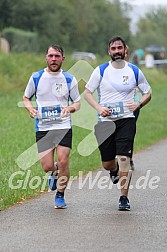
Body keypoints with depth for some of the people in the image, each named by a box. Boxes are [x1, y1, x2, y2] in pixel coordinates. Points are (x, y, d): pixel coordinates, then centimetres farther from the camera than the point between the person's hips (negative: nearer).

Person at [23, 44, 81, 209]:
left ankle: (60, 196, 9)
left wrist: (70, 108, -13)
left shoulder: (69, 79, 1)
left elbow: (77, 103, 9)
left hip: (63, 126, -1)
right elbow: (26, 98, 15)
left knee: (63, 162, -12)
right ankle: (55, 171, 34)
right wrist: (30, 109, -6)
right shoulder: (36, 77, 2)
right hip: (43, 127, 1)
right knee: (47, 167, -5)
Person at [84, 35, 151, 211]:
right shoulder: (101, 70, 2)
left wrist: (139, 104, -9)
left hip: (126, 120, -1)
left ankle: (124, 198, -5)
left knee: (124, 159, -14)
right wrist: (99, 107, -12)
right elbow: (87, 92, 6)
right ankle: (115, 171, 43)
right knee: (107, 164, 5)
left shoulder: (134, 71, 4)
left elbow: (147, 93, 13)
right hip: (105, 122, 1)